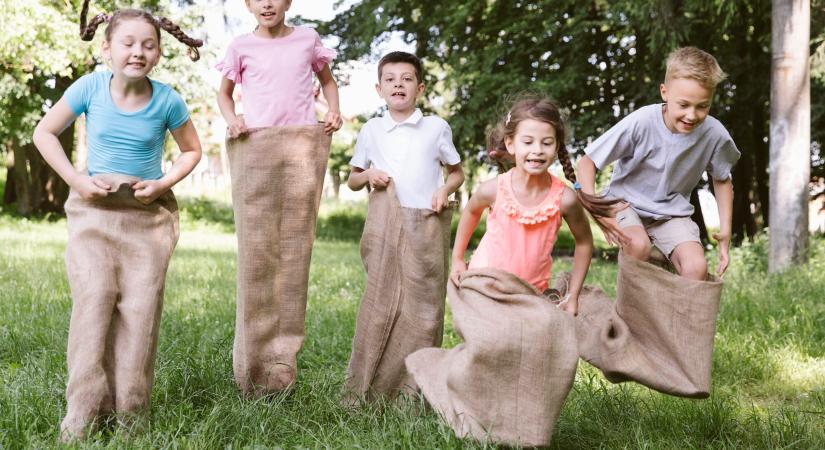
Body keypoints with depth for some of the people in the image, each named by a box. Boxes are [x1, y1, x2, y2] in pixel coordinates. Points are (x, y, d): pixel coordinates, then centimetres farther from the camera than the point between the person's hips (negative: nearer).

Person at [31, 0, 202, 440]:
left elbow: (192, 150, 8)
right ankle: (81, 413, -10)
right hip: (94, 209, 0)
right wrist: (76, 180, -7)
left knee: (140, 306, -6)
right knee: (94, 298, -13)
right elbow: (44, 132, 3)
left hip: (148, 212, 0)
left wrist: (162, 184, -8)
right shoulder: (90, 87, -8)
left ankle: (131, 412, 1)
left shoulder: (167, 100, -8)